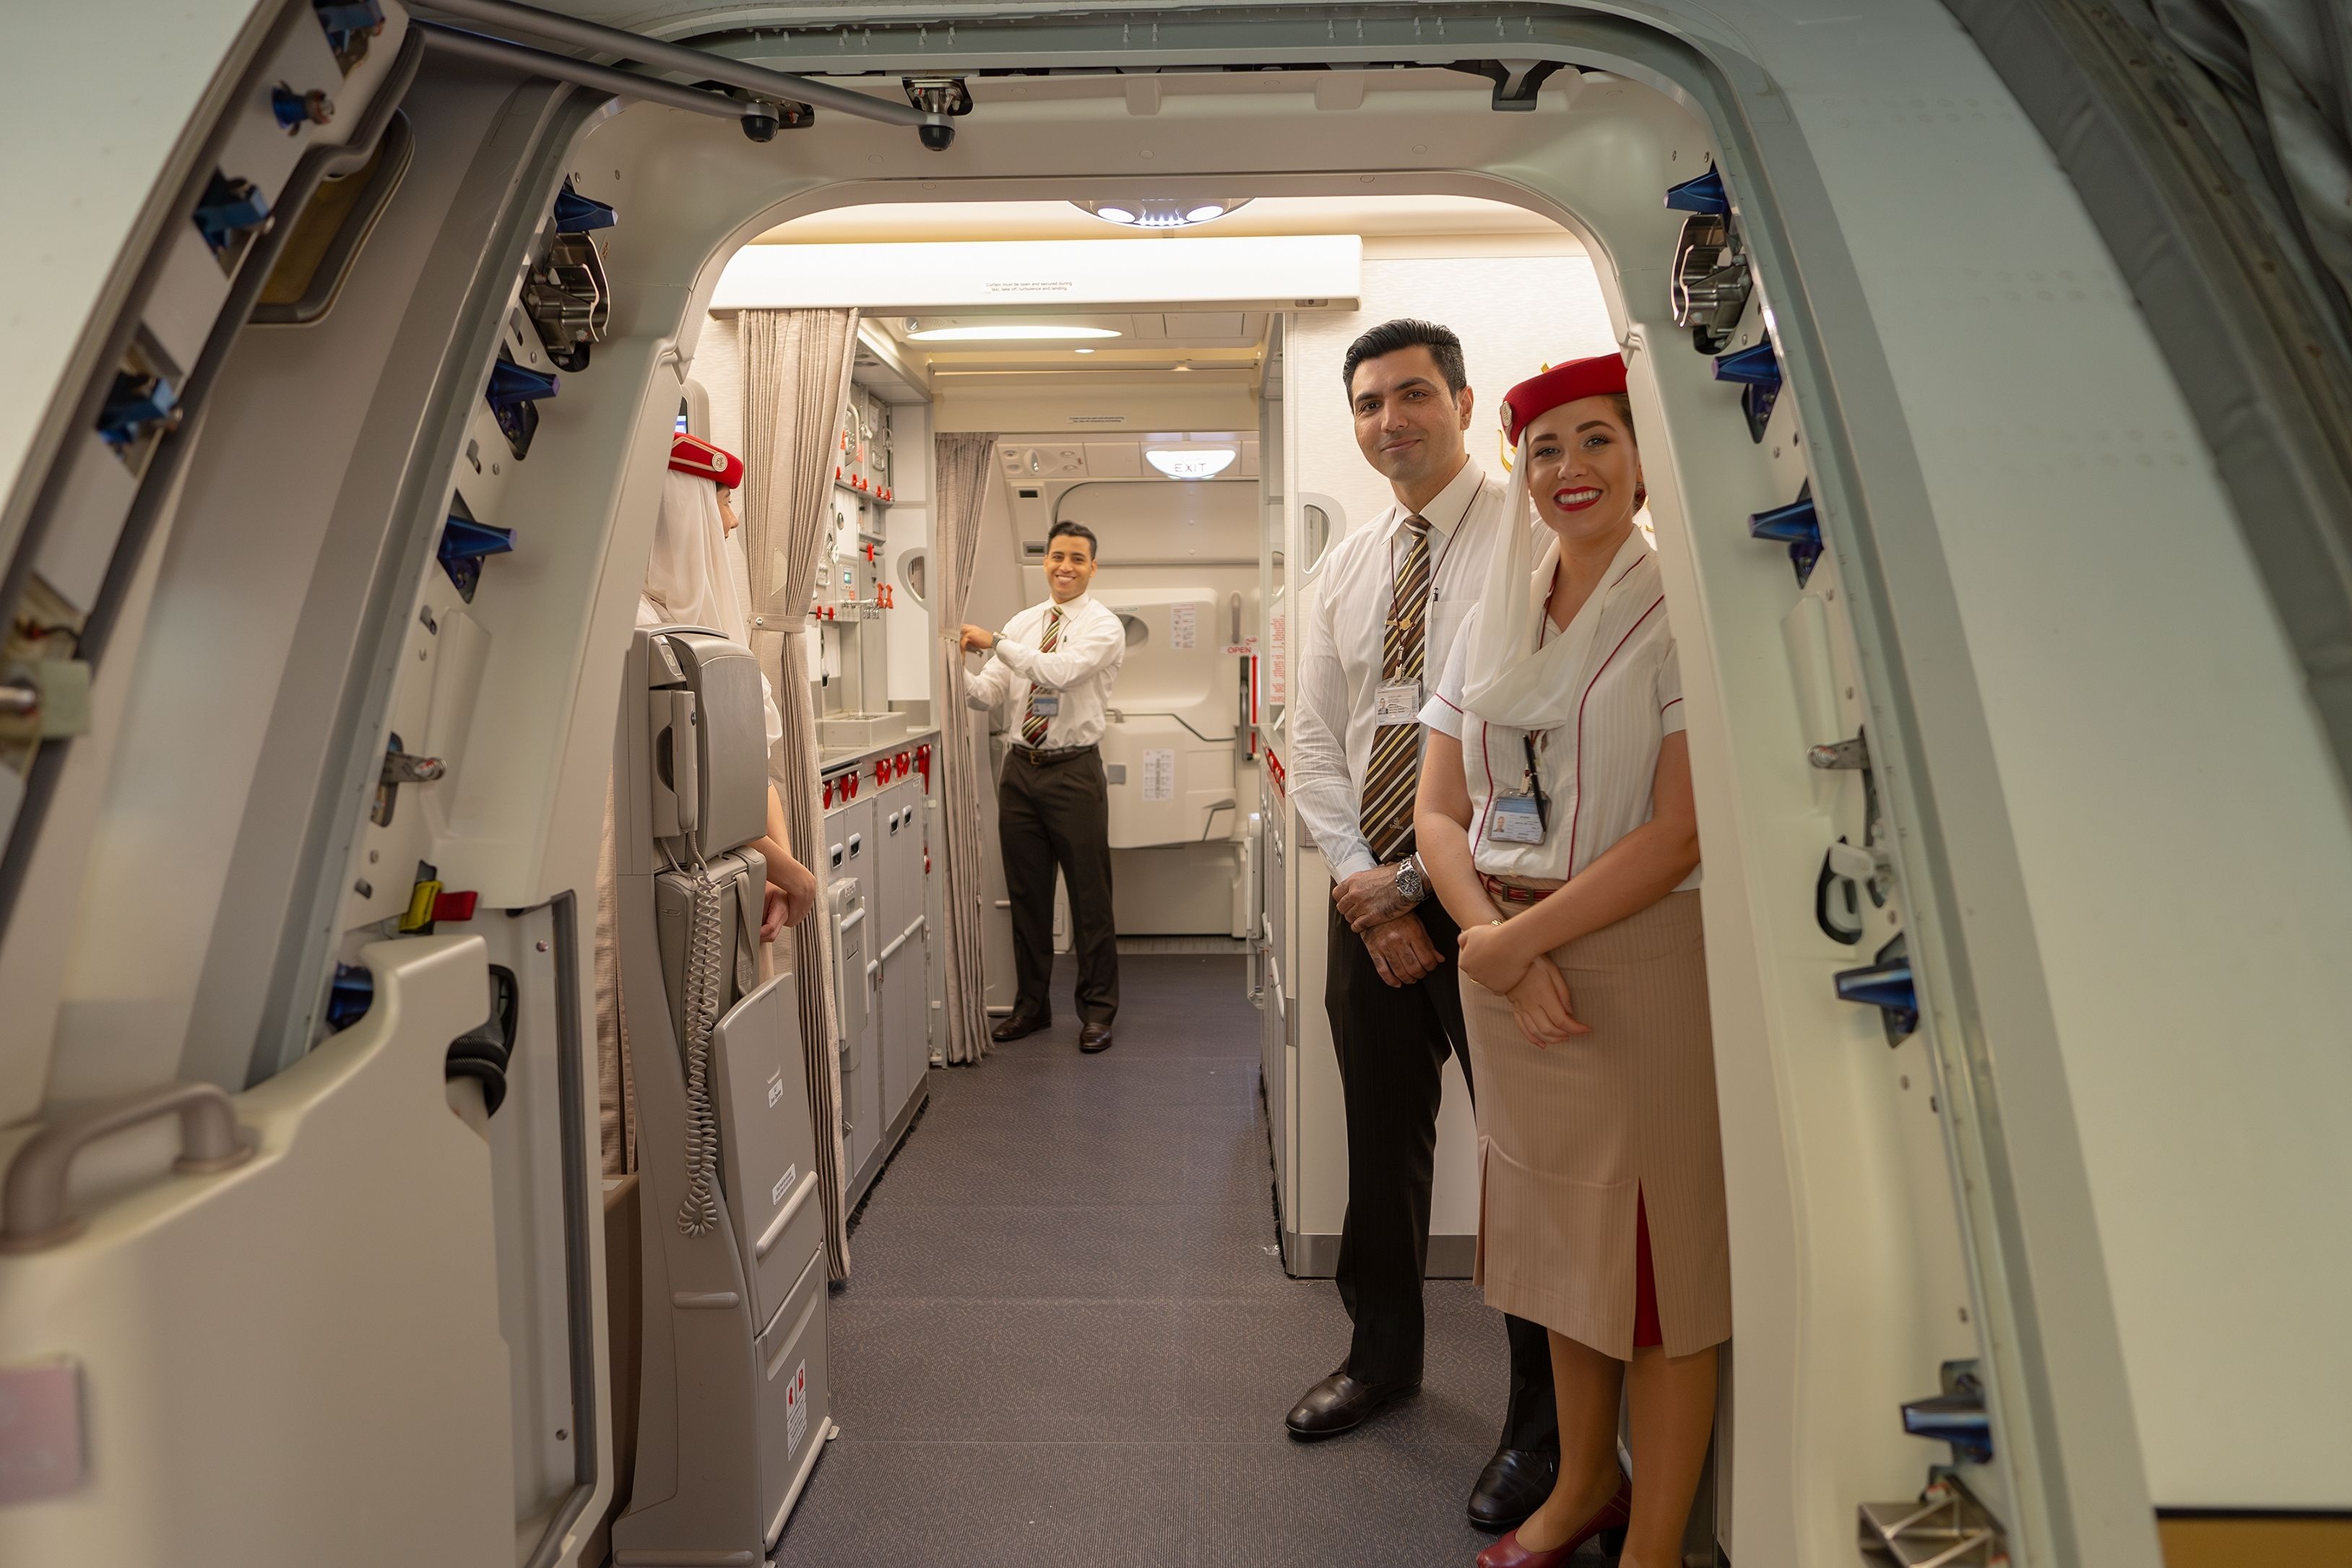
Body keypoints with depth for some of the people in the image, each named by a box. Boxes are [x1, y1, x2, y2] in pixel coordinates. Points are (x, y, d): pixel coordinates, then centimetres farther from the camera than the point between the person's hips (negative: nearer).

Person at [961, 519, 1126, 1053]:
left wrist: (995, 643, -24)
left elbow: (1061, 671, -24)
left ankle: (1097, 1011, 17)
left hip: (1073, 772, -5)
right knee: (1026, 894, 13)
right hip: (1020, 768, 5)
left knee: (1089, 897, 3)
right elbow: (988, 693, 4)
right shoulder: (1022, 623, 10)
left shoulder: (1103, 626, -6)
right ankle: (1031, 1005, 28)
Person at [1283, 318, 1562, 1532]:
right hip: (1369, 896, 6)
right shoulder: (1346, 566, 11)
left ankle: (1543, 1420, 27)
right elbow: (1314, 744, 9)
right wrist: (1362, 885, -4)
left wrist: (1418, 882, -14)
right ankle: (1382, 1354, 39)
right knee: (1380, 1137, 17)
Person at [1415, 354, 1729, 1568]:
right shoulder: (1491, 624, 9)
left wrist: (1521, 937, -14)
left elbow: (1682, 834, -15)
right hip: (1508, 972, 5)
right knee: (1559, 1242, 18)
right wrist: (1487, 934, -12)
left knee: (1659, 1257, 6)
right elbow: (1441, 811, 5)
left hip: (1643, 965, -5)